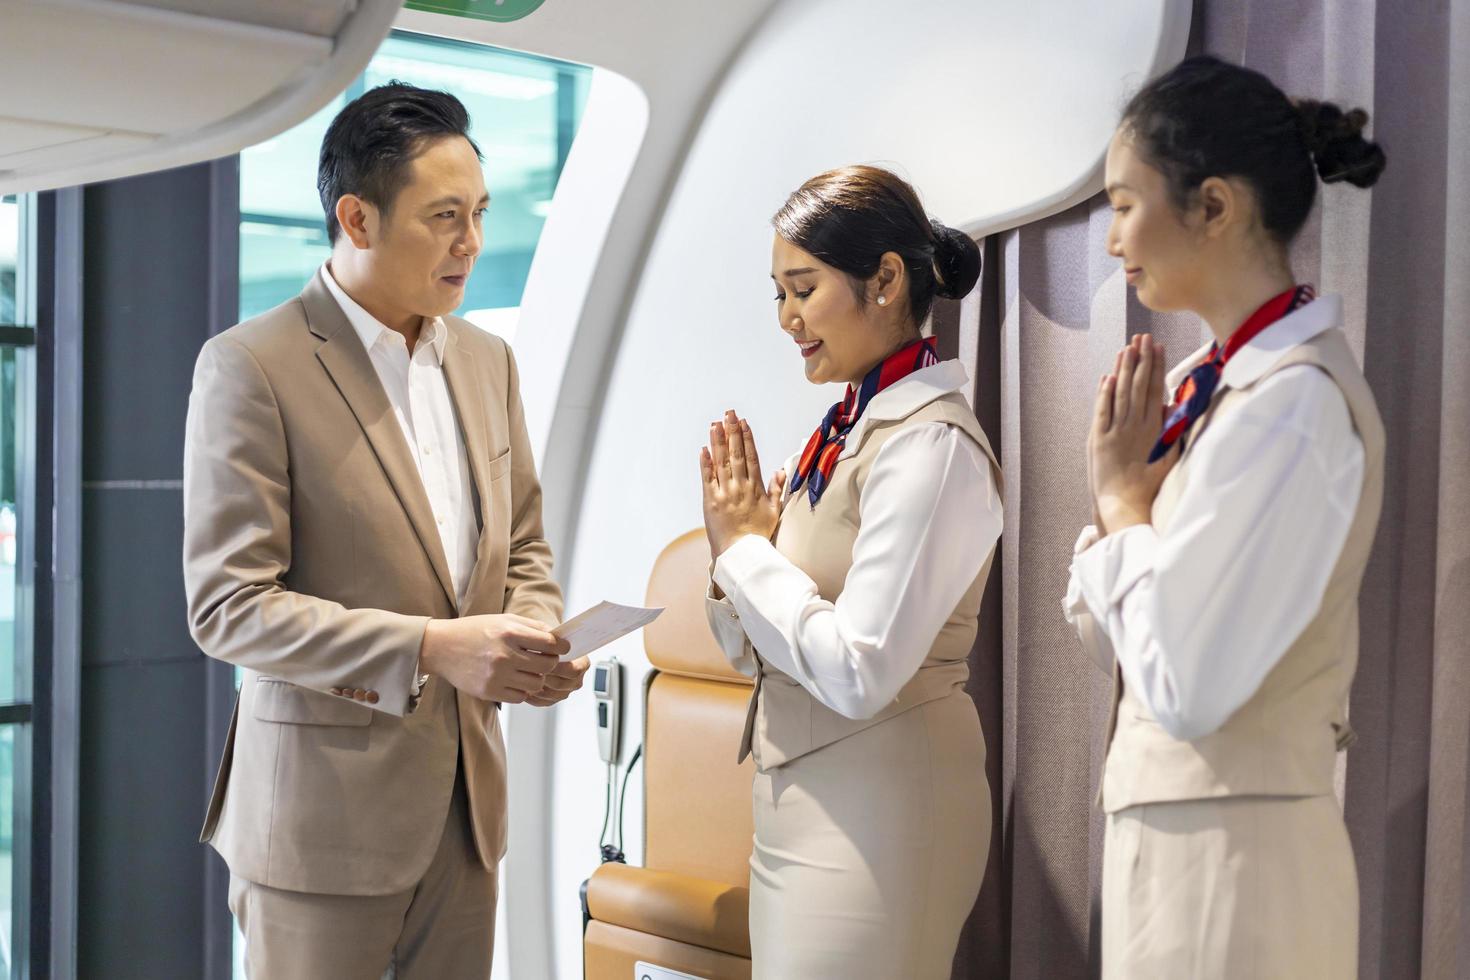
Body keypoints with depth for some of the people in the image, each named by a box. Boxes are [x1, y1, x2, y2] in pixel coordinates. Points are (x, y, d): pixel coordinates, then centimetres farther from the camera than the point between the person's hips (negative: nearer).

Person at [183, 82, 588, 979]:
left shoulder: (488, 360, 9)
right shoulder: (251, 367, -11)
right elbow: (228, 607, -16)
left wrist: (535, 637, -5)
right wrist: (431, 650, -24)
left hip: (466, 803, 6)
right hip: (327, 813, -6)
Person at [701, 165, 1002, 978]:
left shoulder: (931, 445, -17)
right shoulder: (847, 430, 7)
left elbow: (857, 672, -23)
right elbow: (760, 653, 13)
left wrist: (747, 548, -11)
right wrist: (732, 548, -5)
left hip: (874, 818, -8)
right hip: (798, 802, 8)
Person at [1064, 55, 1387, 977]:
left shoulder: (1294, 400, -20)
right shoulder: (1212, 383, 5)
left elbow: (1185, 687, -23)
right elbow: (1104, 635, 9)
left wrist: (1124, 500, -11)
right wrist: (1124, 488, -6)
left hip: (1227, 855, -8)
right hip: (1172, 829, 8)